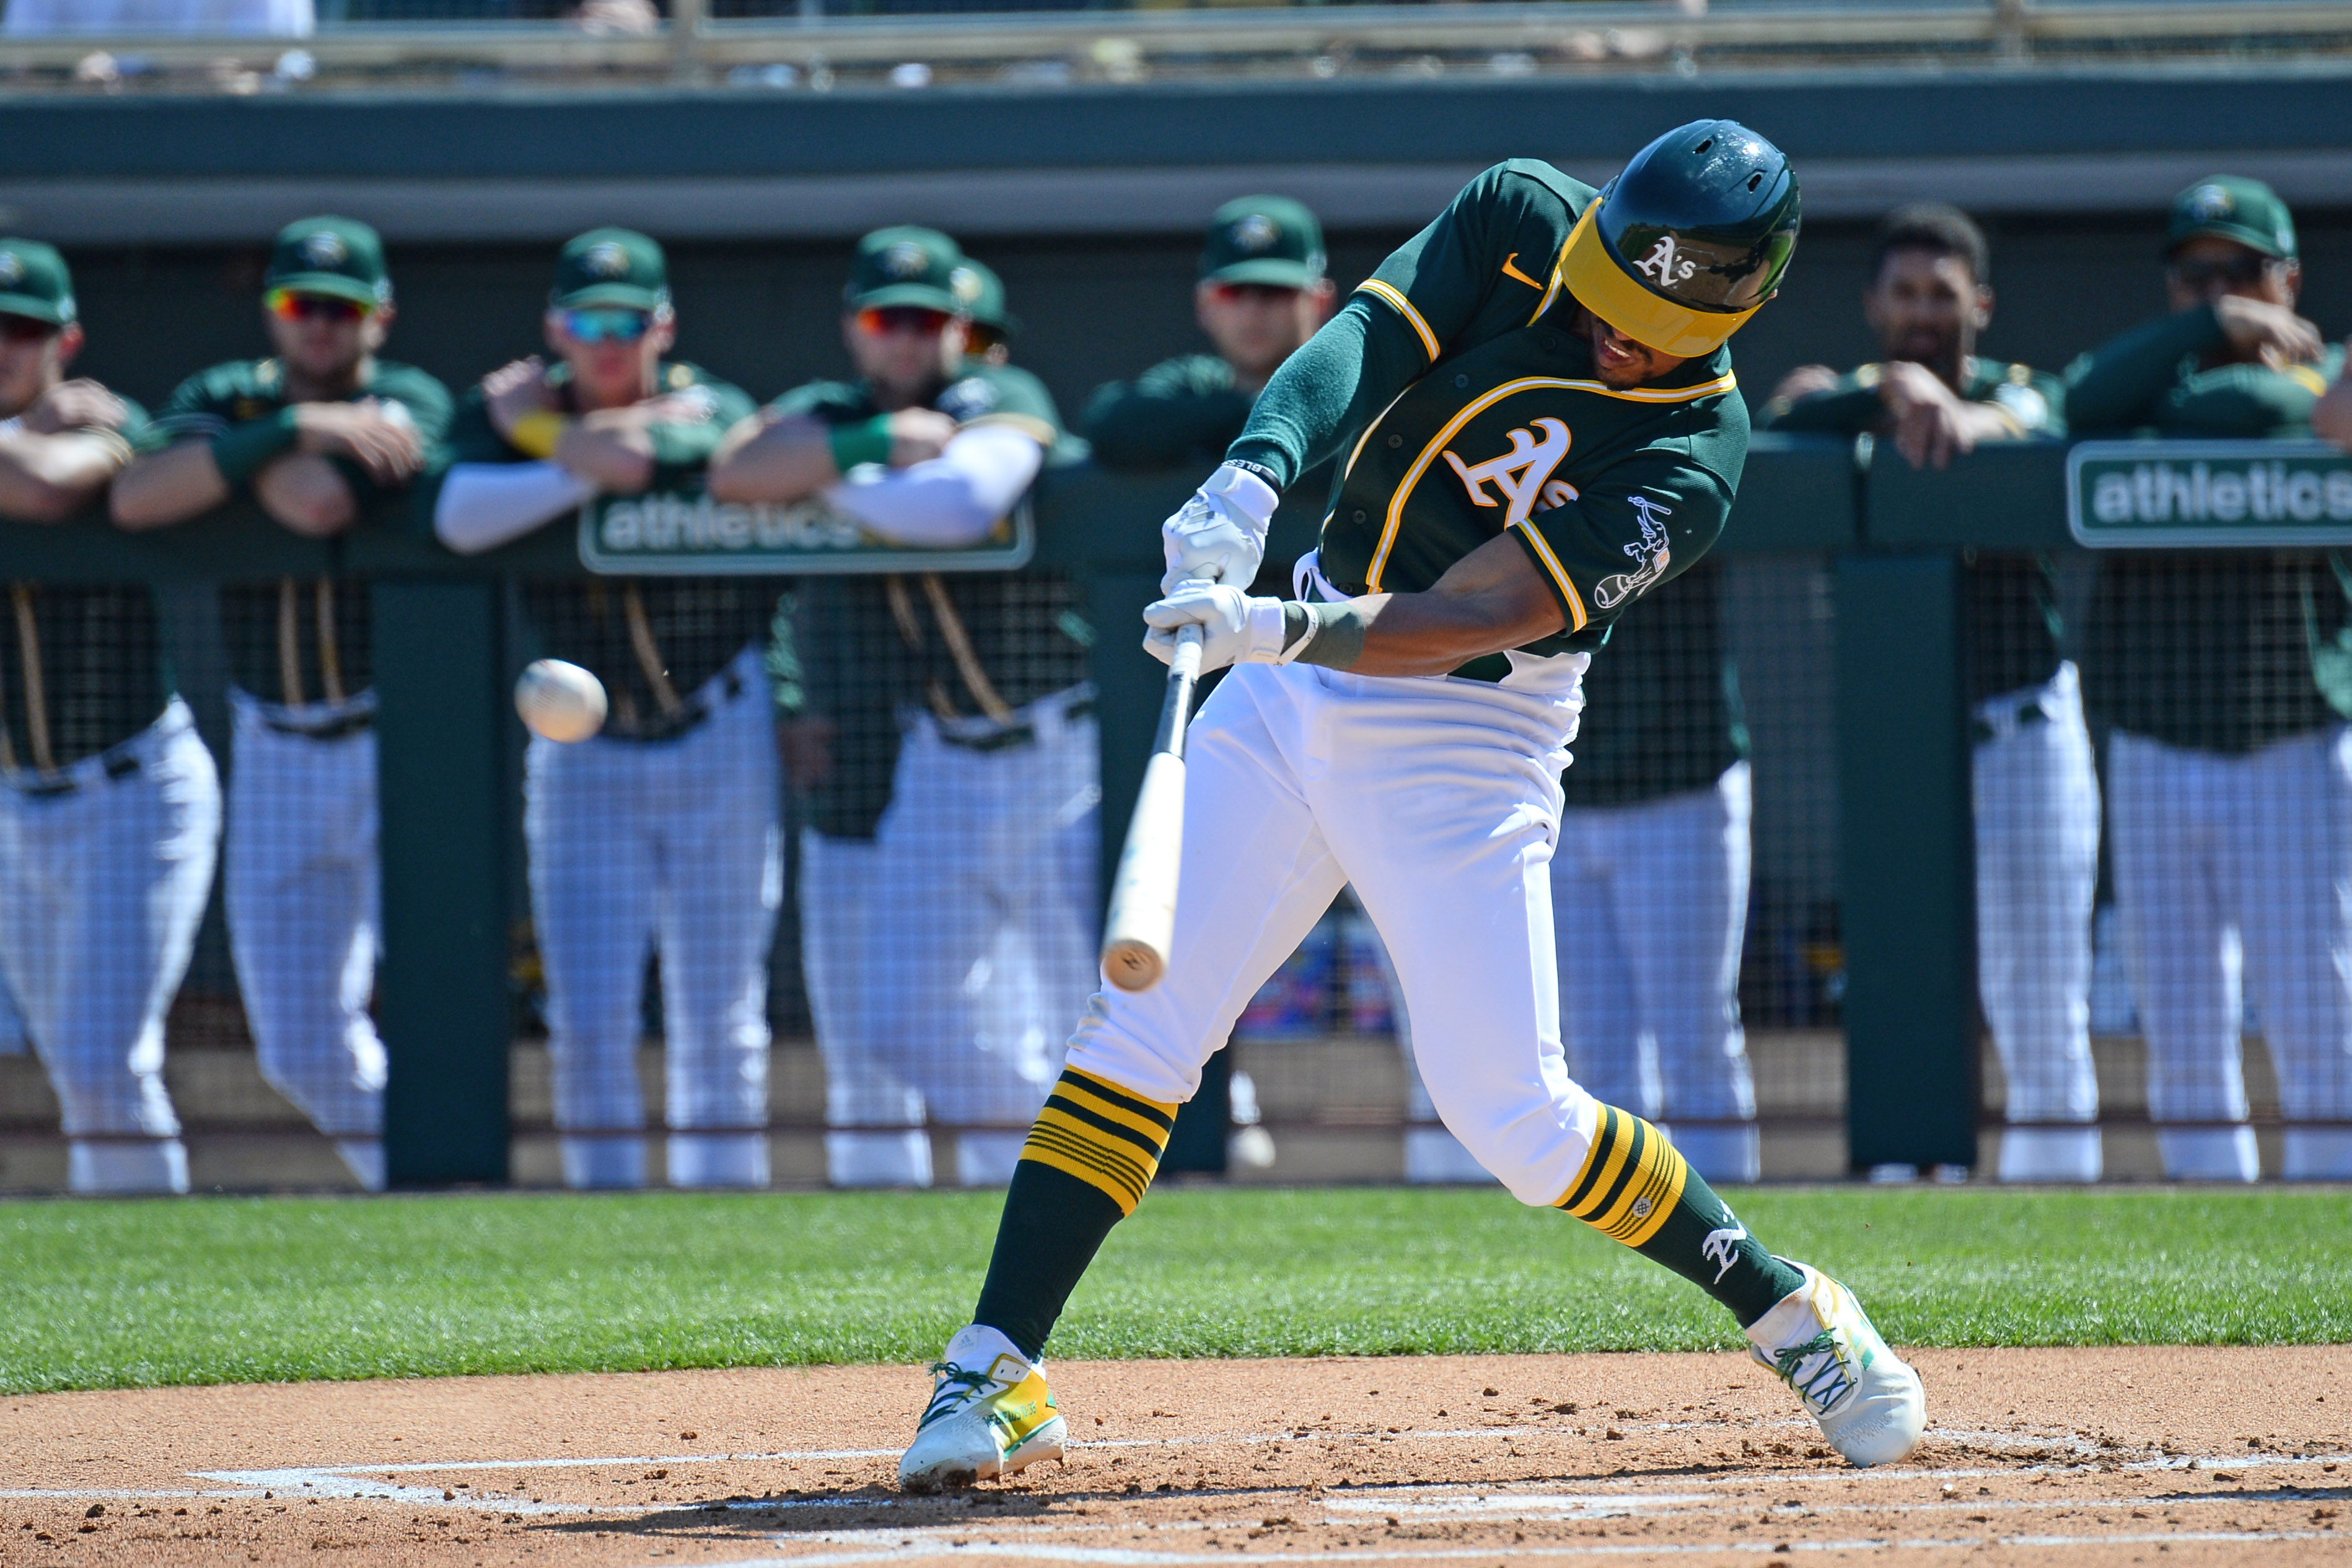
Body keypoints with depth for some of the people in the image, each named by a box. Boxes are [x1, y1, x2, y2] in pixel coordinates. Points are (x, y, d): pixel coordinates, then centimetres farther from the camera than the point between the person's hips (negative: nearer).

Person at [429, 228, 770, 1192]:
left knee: (719, 1021, 0)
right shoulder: (505, 414, -1)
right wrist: (585, 469, -26)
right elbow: (460, 517, -21)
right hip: (584, 750, 1)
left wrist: (541, 434, -15)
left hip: (716, 744, -1)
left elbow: (655, 454, -29)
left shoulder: (711, 413, -5)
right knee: (587, 1021, -5)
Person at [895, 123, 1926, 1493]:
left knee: (1513, 1112, -8)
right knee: (1144, 1019, -6)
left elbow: (1470, 620, -28)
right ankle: (995, 1378, -3)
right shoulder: (1519, 222, -7)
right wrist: (1254, 477, -39)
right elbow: (1369, 340, -20)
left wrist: (1288, 634, -42)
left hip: (1465, 748, -4)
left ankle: (1789, 1314, 13)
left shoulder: (1691, 458, -19)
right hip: (1292, 699, 4)